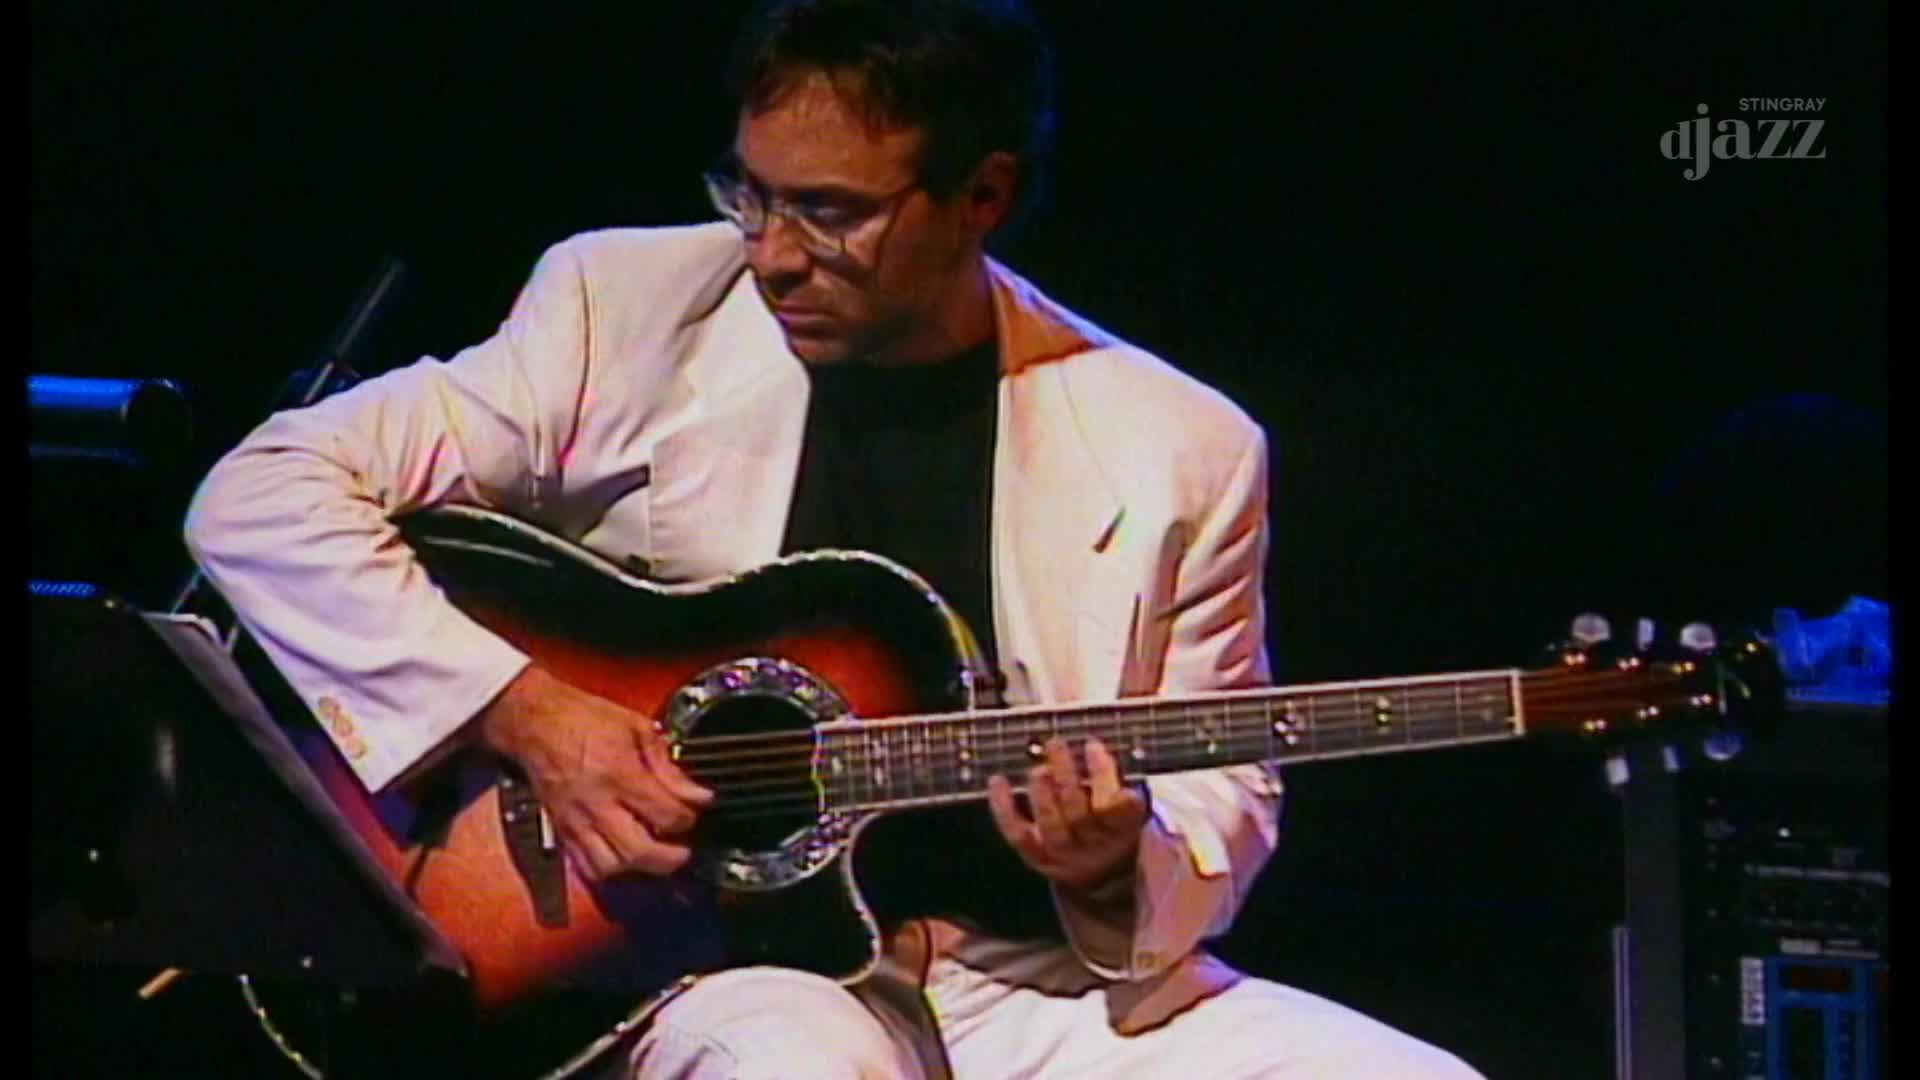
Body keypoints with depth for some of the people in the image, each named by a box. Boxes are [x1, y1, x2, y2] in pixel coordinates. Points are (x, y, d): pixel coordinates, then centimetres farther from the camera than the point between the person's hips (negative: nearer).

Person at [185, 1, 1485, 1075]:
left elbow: (1222, 794, 10)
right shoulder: (630, 312, -1)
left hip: (1042, 975, 3)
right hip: (707, 948, -3)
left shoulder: (1179, 449, 2)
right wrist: (526, 711, -13)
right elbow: (265, 498, -2)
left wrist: (1120, 870, -13)